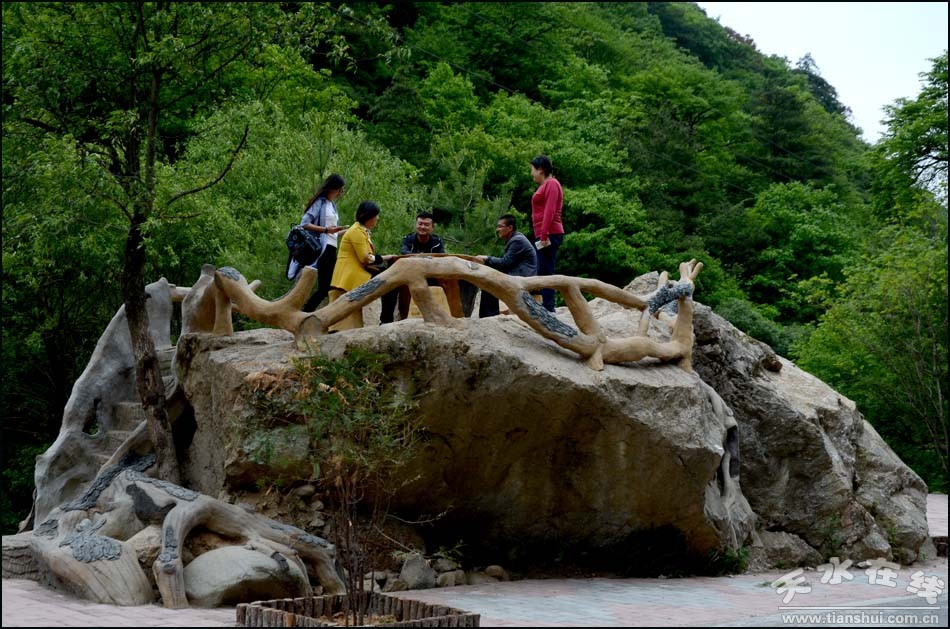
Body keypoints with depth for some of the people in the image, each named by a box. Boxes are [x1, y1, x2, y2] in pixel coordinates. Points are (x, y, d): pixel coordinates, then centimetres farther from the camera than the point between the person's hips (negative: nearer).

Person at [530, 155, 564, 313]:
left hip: (549, 235, -10)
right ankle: (547, 307, 12)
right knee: (544, 273, 10)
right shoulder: (546, 185, 20)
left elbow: (550, 211, -18)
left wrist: (544, 236, -22)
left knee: (545, 273, -12)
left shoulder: (551, 184, -9)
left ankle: (548, 309, -13)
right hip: (544, 236, 10)